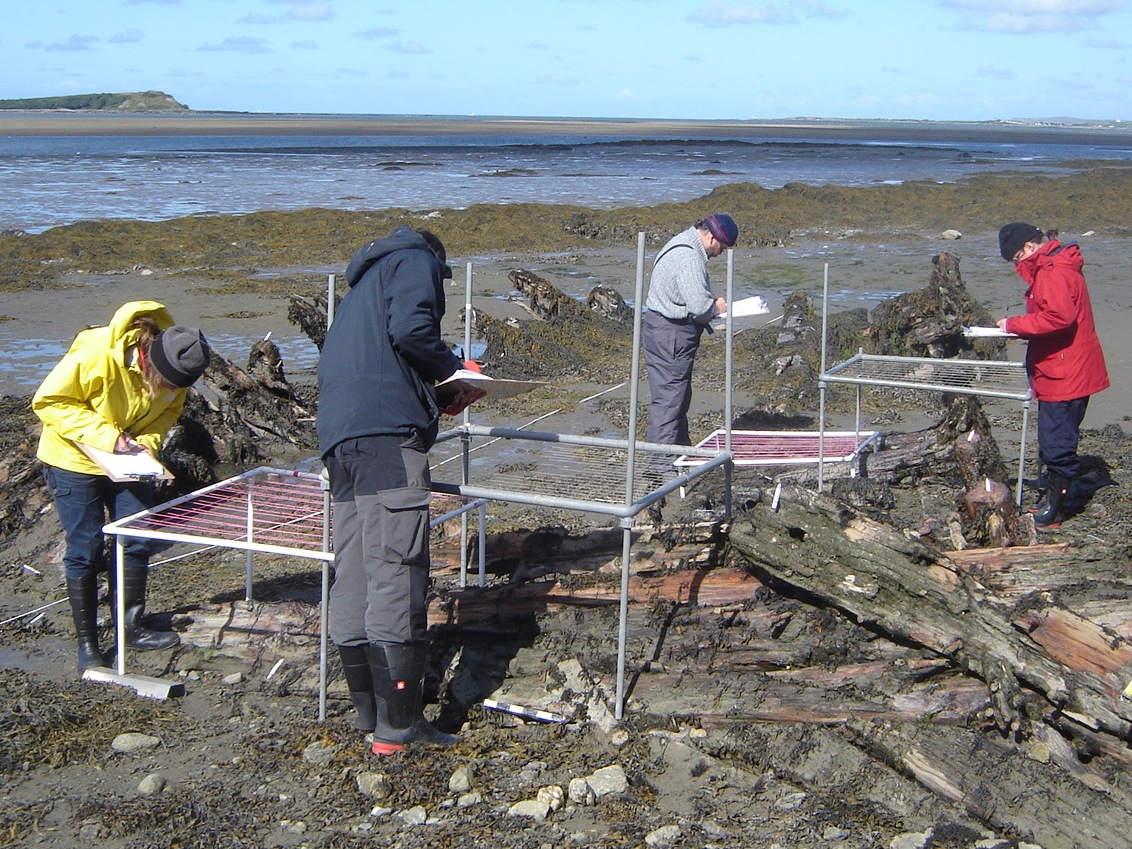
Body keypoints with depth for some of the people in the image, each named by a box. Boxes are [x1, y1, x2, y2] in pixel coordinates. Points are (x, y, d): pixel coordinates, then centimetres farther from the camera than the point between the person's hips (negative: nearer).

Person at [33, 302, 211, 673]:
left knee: (138, 543, 6)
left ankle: (132, 628, 21)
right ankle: (87, 643, 10)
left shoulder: (174, 368, -16)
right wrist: (106, 436, -31)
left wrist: (147, 441, -19)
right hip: (74, 461, -5)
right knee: (85, 552, -1)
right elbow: (48, 401, -24)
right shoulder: (95, 355, -33)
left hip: (129, 461, 5)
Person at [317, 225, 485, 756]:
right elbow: (410, 329, -11)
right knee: (396, 576, -10)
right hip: (386, 433, -9)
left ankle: (369, 715, 15)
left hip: (337, 434, 9)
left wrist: (438, 393, 24)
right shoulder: (417, 260, 10)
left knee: (353, 582, 9)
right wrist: (454, 372, 5)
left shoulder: (368, 281, 34)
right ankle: (398, 725, -10)